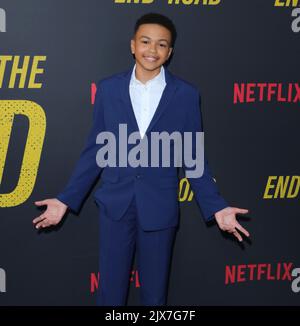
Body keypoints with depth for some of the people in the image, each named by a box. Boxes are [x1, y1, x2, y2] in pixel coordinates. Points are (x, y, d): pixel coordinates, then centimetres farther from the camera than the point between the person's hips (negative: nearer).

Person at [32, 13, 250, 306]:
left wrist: (216, 207, -7)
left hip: (159, 208, -1)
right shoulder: (108, 88, 0)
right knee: (110, 291, 10)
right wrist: (66, 200, 1)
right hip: (115, 205, 1)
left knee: (155, 293, 13)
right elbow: (95, 150, 4)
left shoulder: (186, 95, -3)